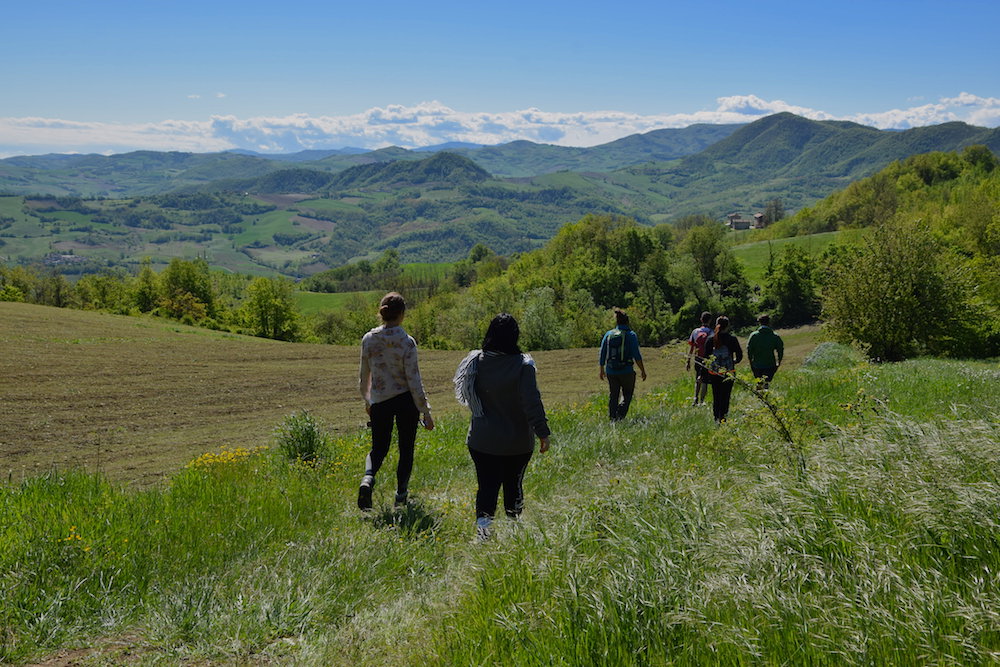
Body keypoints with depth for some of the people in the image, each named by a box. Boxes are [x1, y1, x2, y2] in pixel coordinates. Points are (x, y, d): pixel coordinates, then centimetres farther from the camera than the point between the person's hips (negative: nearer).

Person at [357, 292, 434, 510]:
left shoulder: (368, 339, -3)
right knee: (406, 449, 14)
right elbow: (414, 379, -13)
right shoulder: (406, 342, -13)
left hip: (379, 401, 3)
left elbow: (364, 376, 6)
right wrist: (426, 411, -7)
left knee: (378, 448, 14)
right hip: (406, 401, -3)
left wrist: (367, 400, 23)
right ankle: (401, 493, 20)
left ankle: (368, 478, -14)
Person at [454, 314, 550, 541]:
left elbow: (468, 397, 9)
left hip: (482, 441, 2)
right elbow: (532, 403, -18)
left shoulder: (476, 362, -4)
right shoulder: (522, 365, -16)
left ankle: (483, 523, -16)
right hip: (518, 442, -1)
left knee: (487, 486, 4)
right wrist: (542, 433, -13)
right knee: (514, 485, 17)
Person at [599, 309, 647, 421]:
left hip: (611, 372, 3)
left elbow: (602, 354, 8)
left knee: (613, 396, 13)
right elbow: (637, 355, -11)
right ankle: (620, 415, -10)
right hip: (626, 371, -3)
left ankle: (612, 419, 9)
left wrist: (602, 370, 19)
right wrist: (642, 370, -4)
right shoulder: (631, 335, -6)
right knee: (627, 395, 11)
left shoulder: (608, 335, 4)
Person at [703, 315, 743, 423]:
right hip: (728, 373, -2)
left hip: (713, 373, 2)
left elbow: (706, 356, -1)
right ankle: (722, 418, 0)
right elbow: (739, 356, -4)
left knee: (716, 396, 13)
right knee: (726, 396, 4)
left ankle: (716, 417, 15)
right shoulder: (732, 339, -8)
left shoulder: (710, 339, -3)